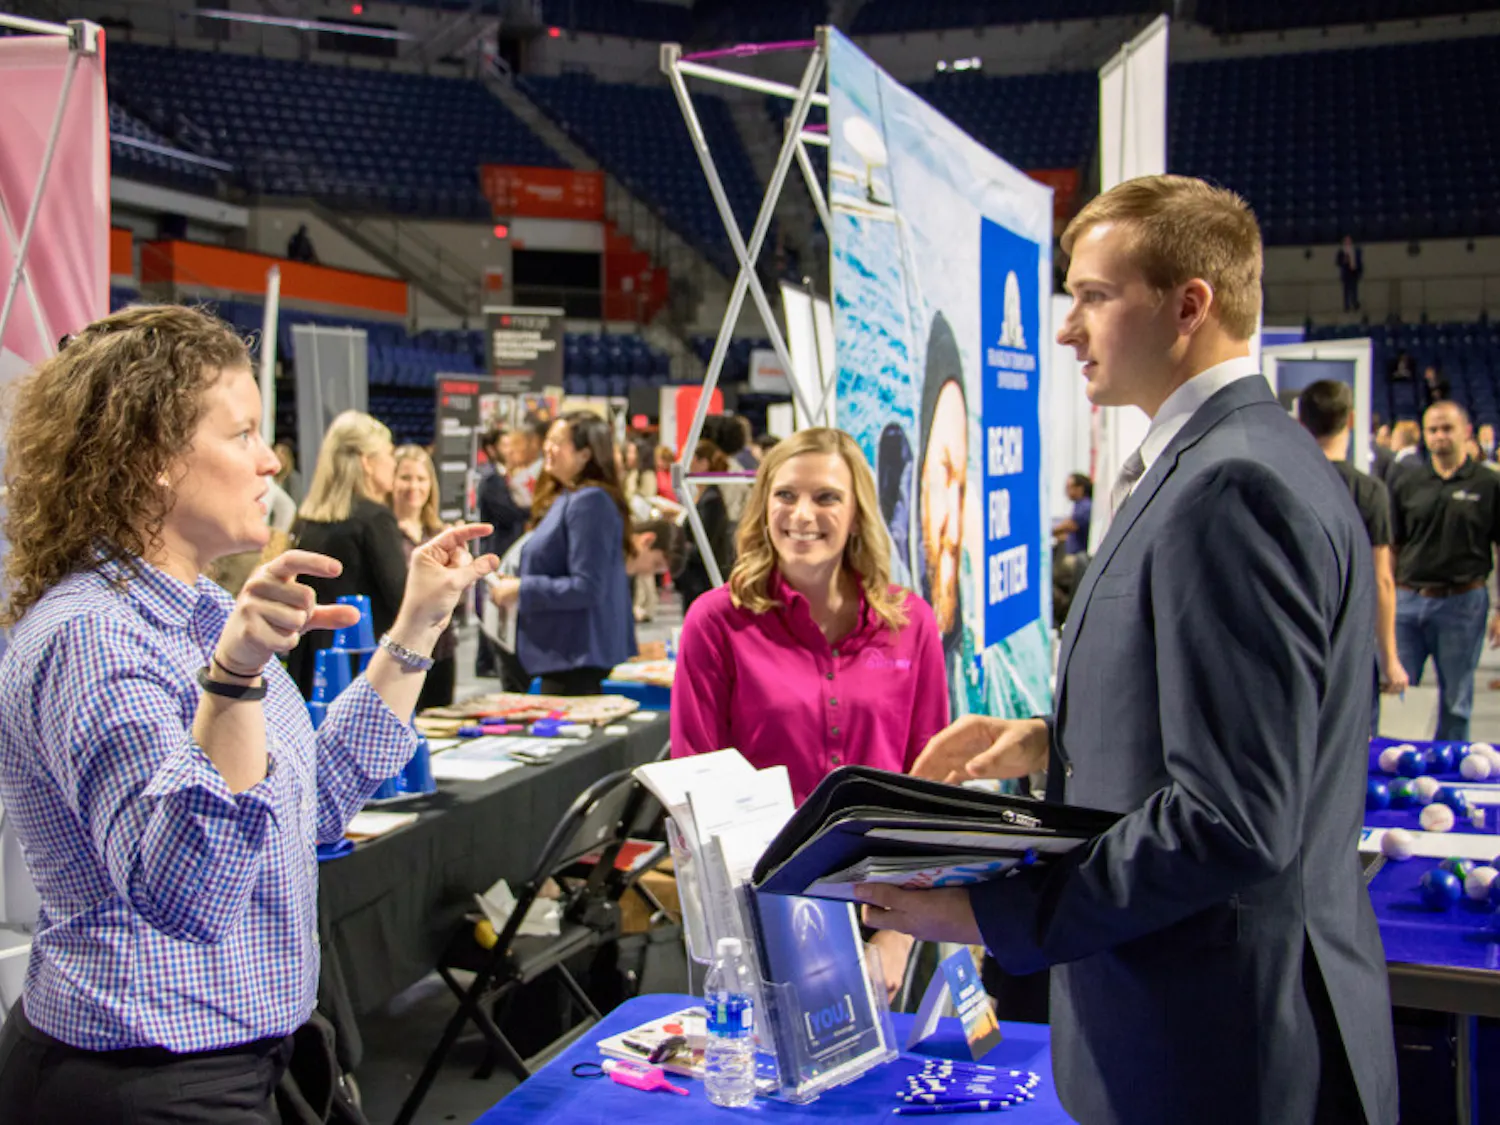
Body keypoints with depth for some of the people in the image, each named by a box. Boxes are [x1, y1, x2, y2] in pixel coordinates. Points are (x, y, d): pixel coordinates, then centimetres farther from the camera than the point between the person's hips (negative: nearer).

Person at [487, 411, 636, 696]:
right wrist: (515, 584, 10)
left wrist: (521, 589, -15)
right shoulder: (564, 499, 14)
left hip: (578, 654, -10)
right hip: (563, 652, 10)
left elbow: (587, 587, -22)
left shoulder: (589, 502, -17)